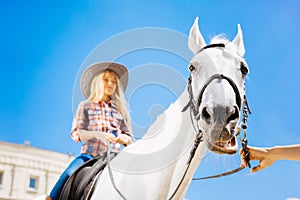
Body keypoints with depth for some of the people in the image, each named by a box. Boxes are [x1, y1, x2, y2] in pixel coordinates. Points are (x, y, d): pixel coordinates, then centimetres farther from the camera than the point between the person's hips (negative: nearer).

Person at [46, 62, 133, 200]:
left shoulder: (120, 110, 17)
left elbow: (130, 138, 17)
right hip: (89, 155, -2)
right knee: (68, 176, -30)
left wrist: (124, 138, -9)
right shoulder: (85, 106, 13)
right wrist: (96, 134, -16)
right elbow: (75, 133, 2)